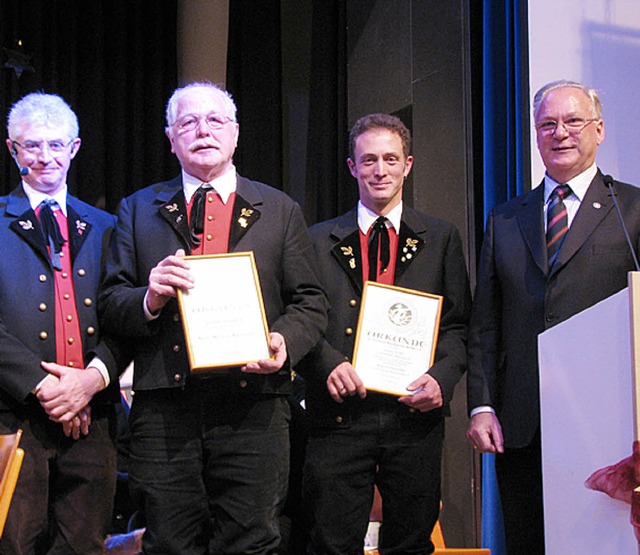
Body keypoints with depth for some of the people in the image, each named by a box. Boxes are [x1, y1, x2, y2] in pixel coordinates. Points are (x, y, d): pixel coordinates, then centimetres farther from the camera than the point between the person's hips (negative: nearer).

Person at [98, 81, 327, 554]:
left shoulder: (280, 211, 15)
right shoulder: (140, 210, 16)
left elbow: (310, 302, 10)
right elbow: (110, 303, 11)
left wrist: (283, 341, -11)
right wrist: (148, 298, -12)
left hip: (253, 410, 0)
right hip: (164, 407, 1)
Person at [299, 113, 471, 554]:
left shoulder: (441, 238, 12)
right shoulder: (320, 240, 11)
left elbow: (459, 324, 9)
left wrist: (442, 378, -8)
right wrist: (328, 364, -12)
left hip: (415, 414, 1)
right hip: (339, 415, 0)